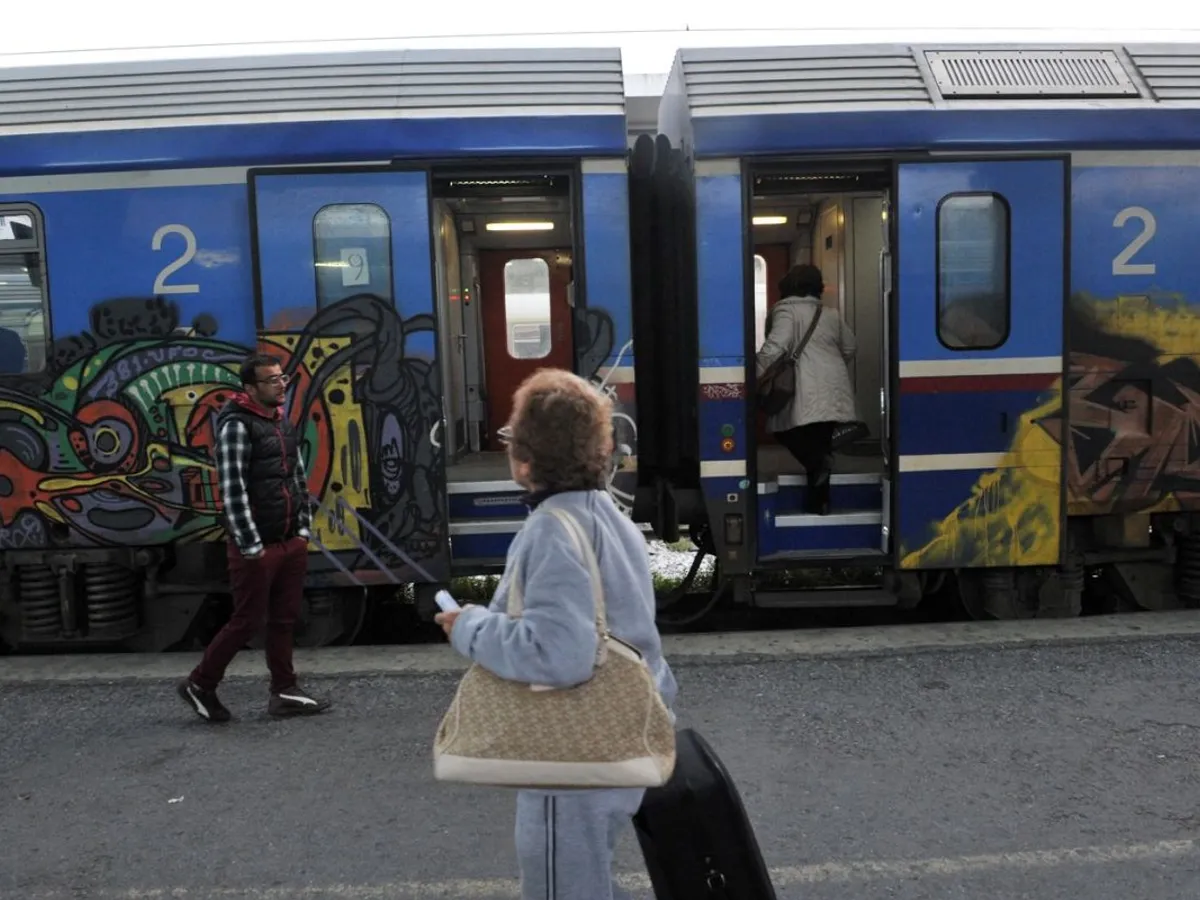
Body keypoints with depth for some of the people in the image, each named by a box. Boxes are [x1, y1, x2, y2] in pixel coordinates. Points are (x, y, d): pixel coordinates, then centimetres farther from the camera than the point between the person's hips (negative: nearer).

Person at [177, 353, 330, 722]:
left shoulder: (283, 422, 12)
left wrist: (303, 528, 11)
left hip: (291, 542, 7)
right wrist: (251, 546, -18)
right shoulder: (237, 426, -13)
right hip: (257, 546, -7)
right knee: (247, 621, 2)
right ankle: (200, 684, 20)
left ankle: (284, 692, 21)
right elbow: (233, 490, -18)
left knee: (285, 618, 12)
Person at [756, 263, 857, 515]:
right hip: (834, 389, 6)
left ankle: (816, 460, -14)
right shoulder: (831, 314, 17)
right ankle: (819, 501, 15)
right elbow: (849, 349, 23)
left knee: (787, 431, 11)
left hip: (807, 391, -6)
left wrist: (756, 376, -10)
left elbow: (775, 347, -17)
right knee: (820, 442, 12)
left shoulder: (786, 310, -3)